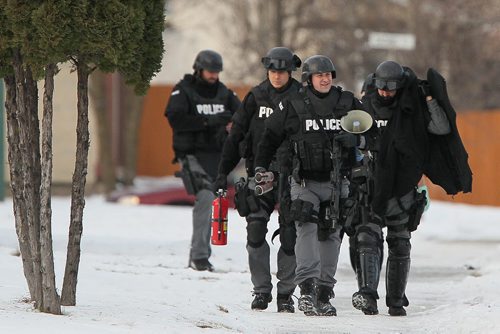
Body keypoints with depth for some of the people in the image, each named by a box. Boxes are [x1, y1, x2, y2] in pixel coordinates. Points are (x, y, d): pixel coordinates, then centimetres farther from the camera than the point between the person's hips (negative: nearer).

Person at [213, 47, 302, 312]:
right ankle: (261, 290, 3)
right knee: (256, 230, -7)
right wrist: (223, 172, 4)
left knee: (289, 235, 0)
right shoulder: (256, 97, 6)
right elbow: (236, 134, 8)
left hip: (291, 174, -1)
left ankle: (285, 293, 9)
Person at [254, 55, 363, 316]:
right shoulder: (293, 106, -1)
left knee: (330, 235, 6)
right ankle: (307, 287, -28)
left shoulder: (348, 103, 5)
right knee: (307, 228, -19)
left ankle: (324, 293, 12)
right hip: (305, 181, -3)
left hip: (337, 183, 3)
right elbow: (270, 136, 6)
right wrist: (261, 167, -1)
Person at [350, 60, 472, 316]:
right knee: (367, 238, -15)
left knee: (400, 245, 8)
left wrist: (429, 99, -15)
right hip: (371, 187, 0)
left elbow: (442, 129, -9)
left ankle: (396, 300, 16)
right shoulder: (365, 108, 3)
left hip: (402, 190, 0)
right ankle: (367, 293, -24)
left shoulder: (412, 111, -1)